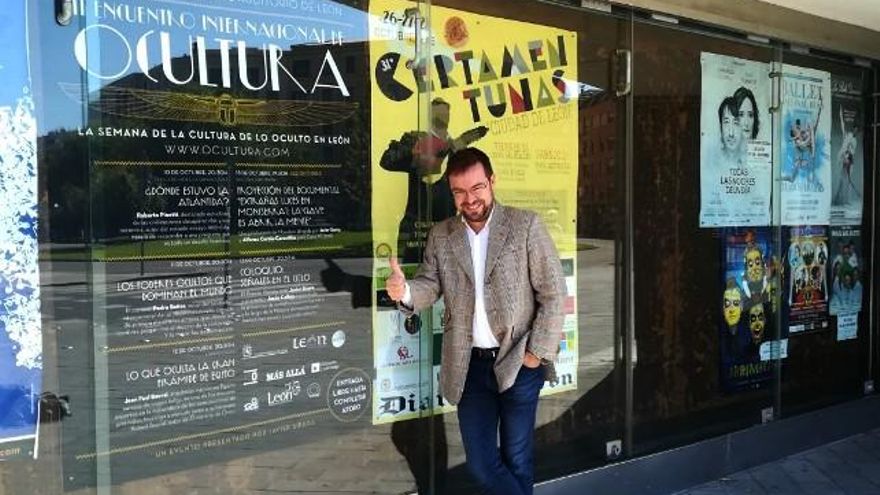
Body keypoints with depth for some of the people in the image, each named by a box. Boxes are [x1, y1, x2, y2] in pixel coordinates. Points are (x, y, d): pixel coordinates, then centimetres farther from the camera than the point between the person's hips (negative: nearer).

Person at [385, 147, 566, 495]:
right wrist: (405, 290, -23)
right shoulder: (440, 236, 4)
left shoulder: (526, 225, -5)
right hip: (469, 365, 3)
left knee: (517, 459, 11)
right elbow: (430, 286, 1)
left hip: (519, 363, -2)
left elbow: (553, 293, -5)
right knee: (480, 462, 6)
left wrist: (539, 352, -9)